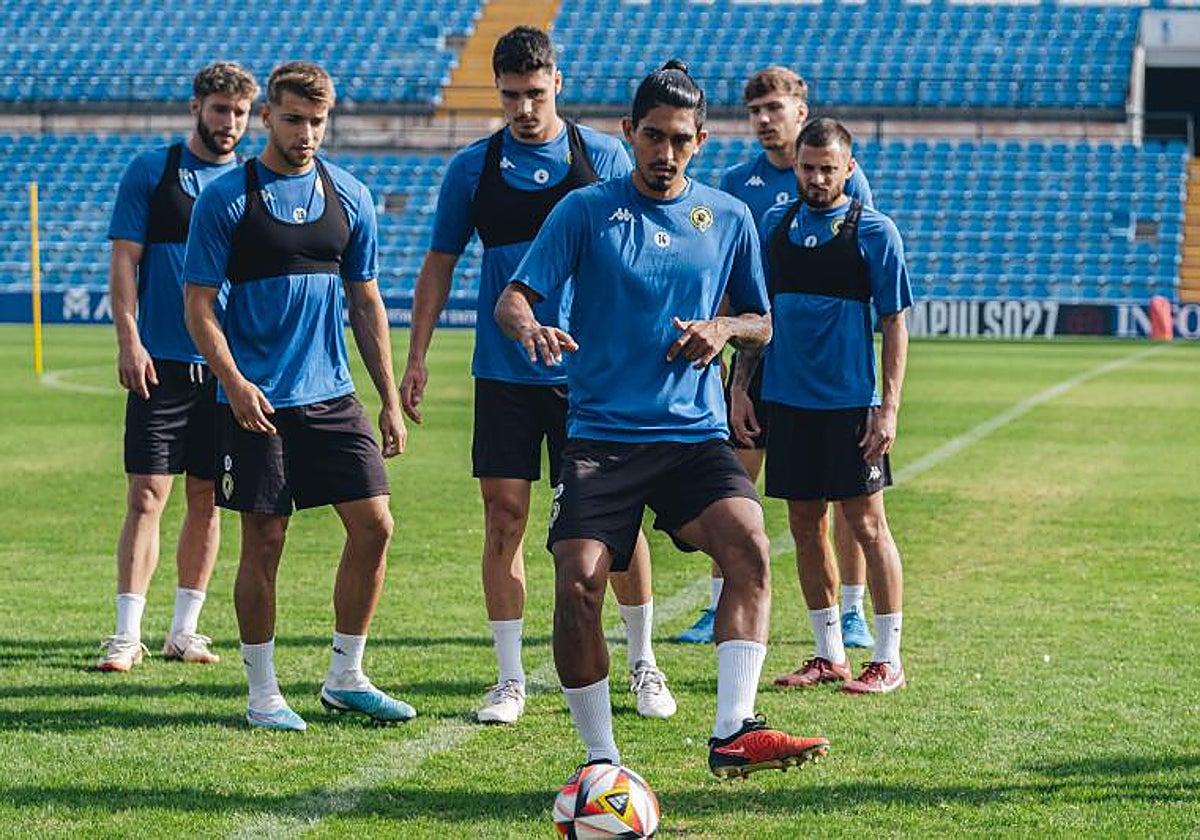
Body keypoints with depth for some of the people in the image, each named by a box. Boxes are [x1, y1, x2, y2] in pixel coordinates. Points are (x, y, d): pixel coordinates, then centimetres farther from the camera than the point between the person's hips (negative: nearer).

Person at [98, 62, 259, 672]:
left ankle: (184, 630, 17)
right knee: (147, 496, -7)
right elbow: (124, 260, 0)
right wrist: (128, 340, -11)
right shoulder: (151, 171, 2)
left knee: (207, 500, 7)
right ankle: (127, 634, -4)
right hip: (161, 364, -3)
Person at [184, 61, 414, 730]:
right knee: (264, 543, -1)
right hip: (258, 400, -4)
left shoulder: (350, 197, 8)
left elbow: (366, 302, 14)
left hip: (333, 396, 4)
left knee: (374, 525, -1)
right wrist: (234, 382, -18)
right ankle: (263, 693, 11)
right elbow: (199, 304, -4)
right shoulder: (228, 198, -4)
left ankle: (347, 678, 13)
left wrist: (391, 400, 10)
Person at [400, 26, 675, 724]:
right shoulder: (473, 167, 4)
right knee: (505, 516, -1)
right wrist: (416, 358, 4)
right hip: (504, 373, 1)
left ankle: (643, 661, 18)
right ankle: (510, 680, 7)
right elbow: (440, 266, 10)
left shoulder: (605, 158, 2)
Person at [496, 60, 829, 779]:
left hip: (695, 433, 1)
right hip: (601, 433, -1)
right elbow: (513, 298, -1)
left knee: (748, 542, -25)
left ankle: (734, 732, -28)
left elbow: (762, 324, 20)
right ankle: (603, 761, -1)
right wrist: (529, 326, -25)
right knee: (578, 584, -16)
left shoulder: (729, 217, 11)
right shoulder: (586, 210, 3)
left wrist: (725, 328, -3)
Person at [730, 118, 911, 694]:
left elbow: (894, 324, -4)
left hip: (851, 403, -4)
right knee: (806, 528, 8)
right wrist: (739, 386, 8)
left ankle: (888, 659, 5)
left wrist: (889, 406, -11)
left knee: (867, 525, -2)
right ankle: (830, 655, 18)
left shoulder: (873, 231, -4)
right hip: (787, 401, 5)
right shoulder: (775, 225, 9)